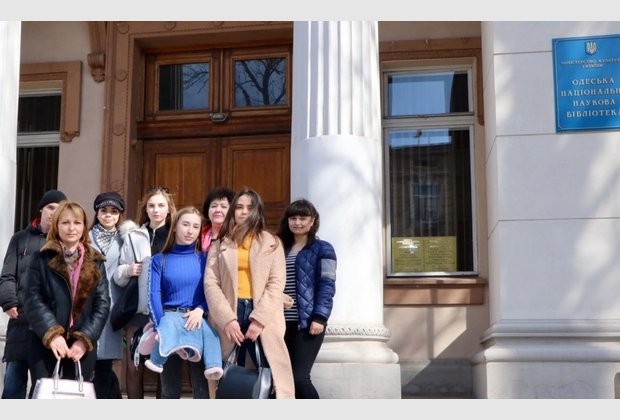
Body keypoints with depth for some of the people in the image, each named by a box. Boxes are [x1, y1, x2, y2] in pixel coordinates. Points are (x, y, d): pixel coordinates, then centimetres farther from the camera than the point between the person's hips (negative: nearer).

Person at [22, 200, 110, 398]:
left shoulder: (95, 262, 10)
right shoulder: (41, 258, 5)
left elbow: (103, 304, 3)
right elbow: (32, 300, -5)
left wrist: (85, 339, -9)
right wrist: (51, 334, -18)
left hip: (83, 345, 2)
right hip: (45, 343, -2)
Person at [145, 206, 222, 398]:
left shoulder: (203, 258, 10)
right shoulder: (160, 260, 8)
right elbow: (154, 294, -2)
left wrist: (200, 310, -16)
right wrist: (159, 326, -17)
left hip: (197, 318, 0)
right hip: (170, 316, 0)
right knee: (170, 388, -6)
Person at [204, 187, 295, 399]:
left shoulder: (272, 243, 11)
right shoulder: (220, 244, 13)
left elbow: (276, 284, 1)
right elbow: (210, 284, 2)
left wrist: (259, 319, -12)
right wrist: (227, 319, -12)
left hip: (262, 315, -1)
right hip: (229, 315, 1)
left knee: (270, 374, -6)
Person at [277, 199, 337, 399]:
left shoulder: (322, 249, 0)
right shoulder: (282, 248, 17)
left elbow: (327, 285, -7)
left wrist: (319, 317, -17)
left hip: (308, 322, -6)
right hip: (284, 322, 6)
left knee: (299, 377, -13)